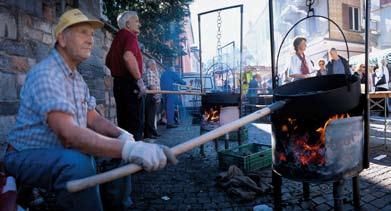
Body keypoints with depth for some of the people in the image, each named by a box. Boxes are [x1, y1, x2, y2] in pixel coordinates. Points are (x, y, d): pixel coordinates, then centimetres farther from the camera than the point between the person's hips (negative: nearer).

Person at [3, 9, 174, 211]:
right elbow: (67, 132, -36)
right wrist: (127, 148, -46)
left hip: (64, 153, 9)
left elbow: (93, 119, 3)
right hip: (28, 156, -8)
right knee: (79, 164, -37)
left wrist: (122, 135, -18)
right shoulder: (45, 73, -22)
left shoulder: (77, 77, 9)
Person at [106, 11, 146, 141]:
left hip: (118, 83, 9)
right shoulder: (130, 36, -9)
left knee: (123, 123, 13)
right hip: (130, 83, -9)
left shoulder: (117, 38, 19)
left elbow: (108, 62, 27)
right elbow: (128, 57, -28)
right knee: (135, 124, -5)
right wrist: (139, 80, -22)